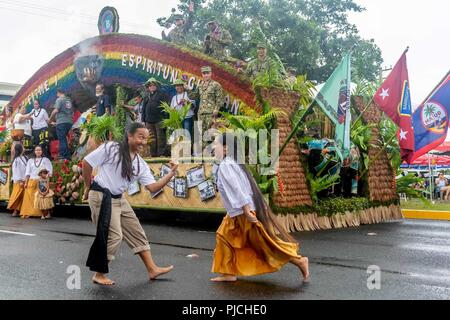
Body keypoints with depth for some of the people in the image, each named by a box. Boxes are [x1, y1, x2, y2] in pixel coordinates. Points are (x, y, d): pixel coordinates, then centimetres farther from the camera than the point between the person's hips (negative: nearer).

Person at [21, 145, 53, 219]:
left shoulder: (45, 160, 10)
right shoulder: (30, 161, 18)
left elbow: (49, 171, 2)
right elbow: (27, 172, 13)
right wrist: (26, 182, 3)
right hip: (31, 181, 2)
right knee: (29, 197, -7)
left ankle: (41, 213, -9)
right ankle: (27, 213, -7)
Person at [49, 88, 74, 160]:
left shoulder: (59, 99, -4)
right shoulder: (69, 100, 17)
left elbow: (56, 110, -12)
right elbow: (72, 112, 20)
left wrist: (50, 119, 0)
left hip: (61, 122, -7)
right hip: (70, 121, 7)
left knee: (62, 139, -8)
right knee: (64, 139, 14)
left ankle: (63, 157, -14)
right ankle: (68, 157, 13)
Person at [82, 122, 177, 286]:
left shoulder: (141, 164, 3)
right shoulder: (110, 148, -14)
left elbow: (153, 187, -4)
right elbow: (87, 162, -8)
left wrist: (171, 174, -15)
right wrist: (88, 187, -1)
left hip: (119, 199, 8)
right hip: (101, 197, -8)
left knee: (137, 233, 10)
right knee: (113, 236, -10)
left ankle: (152, 269, 19)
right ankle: (99, 274, 7)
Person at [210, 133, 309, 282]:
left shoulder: (225, 165, -15)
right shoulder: (234, 163, 14)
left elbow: (236, 188, -22)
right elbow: (247, 186, 16)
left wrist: (247, 211, -25)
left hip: (243, 212, -10)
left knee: (265, 241, -2)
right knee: (224, 236, 15)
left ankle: (299, 261, 6)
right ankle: (229, 273, 20)